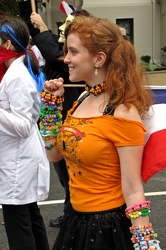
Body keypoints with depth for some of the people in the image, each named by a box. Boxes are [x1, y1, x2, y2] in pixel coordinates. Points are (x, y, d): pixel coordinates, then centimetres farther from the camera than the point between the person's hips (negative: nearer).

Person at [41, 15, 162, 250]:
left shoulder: (123, 114, -22)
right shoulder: (84, 98, 3)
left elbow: (133, 190, -20)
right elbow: (54, 154, 12)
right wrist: (52, 104, 3)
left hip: (109, 227, -8)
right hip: (77, 221, 8)